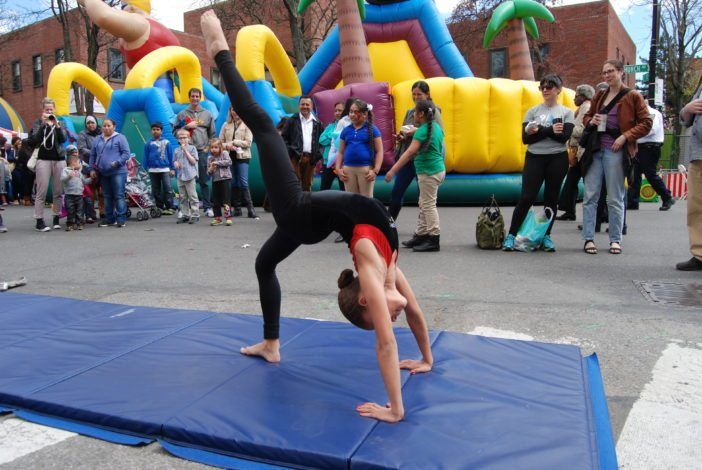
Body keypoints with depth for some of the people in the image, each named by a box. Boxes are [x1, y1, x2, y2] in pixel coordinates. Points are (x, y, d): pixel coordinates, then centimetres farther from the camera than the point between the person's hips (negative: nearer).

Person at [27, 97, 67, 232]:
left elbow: (63, 139, -2)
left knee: (58, 192, 3)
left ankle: (56, 219, 10)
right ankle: (39, 221, -6)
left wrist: (57, 125, -14)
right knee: (41, 192, -7)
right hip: (43, 160, -2)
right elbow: (33, 140, -8)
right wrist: (43, 124, -12)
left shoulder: (58, 122, 13)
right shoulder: (37, 123, 7)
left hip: (59, 159, 2)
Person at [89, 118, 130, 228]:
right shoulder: (98, 139, 15)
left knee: (119, 196, -7)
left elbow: (126, 153, -6)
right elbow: (92, 155, 19)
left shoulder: (120, 138, -1)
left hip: (117, 172, -6)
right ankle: (109, 219, 17)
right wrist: (92, 169, 11)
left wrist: (117, 162, -18)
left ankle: (121, 219, -4)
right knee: (107, 197, 10)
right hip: (103, 173, 6)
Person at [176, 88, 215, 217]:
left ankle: (207, 207, 5)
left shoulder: (207, 114, 12)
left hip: (202, 151, 0)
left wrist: (208, 147, 1)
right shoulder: (182, 114, 10)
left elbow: (212, 134, 12)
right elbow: (176, 132, 7)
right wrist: (186, 126, -8)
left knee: (204, 181, 1)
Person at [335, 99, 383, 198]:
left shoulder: (372, 129, 2)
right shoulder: (346, 130, 13)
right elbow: (340, 152, 16)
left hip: (366, 168, -4)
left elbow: (379, 151, -1)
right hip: (348, 169, 4)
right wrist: (338, 168, 2)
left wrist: (375, 170, -11)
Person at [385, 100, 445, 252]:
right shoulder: (436, 127, 10)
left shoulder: (422, 130, -16)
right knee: (424, 205, 15)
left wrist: (393, 170, -29)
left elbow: (410, 152, -26)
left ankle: (434, 240, 0)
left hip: (429, 172, -9)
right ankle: (420, 235, 22)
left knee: (428, 205, -4)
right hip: (437, 169, 9)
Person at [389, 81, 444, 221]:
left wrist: (418, 131, -21)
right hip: (407, 158, 6)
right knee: (396, 192, 7)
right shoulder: (410, 112, 15)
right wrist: (401, 137, -1)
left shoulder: (433, 111, -3)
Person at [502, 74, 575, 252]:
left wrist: (538, 131, -16)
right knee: (526, 198, -8)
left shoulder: (566, 112, 5)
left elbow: (564, 137, -11)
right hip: (534, 158, 0)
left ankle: (546, 236, 15)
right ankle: (511, 235, -2)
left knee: (551, 198, 5)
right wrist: (550, 131, -14)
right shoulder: (533, 111, 7)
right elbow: (525, 138, -3)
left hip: (557, 159, 0)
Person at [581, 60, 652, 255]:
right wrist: (591, 121, 1)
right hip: (595, 149, 4)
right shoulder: (599, 96, 15)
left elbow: (646, 123, -1)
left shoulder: (632, 97, 1)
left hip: (616, 151, -4)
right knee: (590, 196, 0)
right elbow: (587, 116, 25)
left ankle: (615, 240, 11)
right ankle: (588, 238, 5)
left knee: (615, 198, 1)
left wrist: (625, 136, -14)